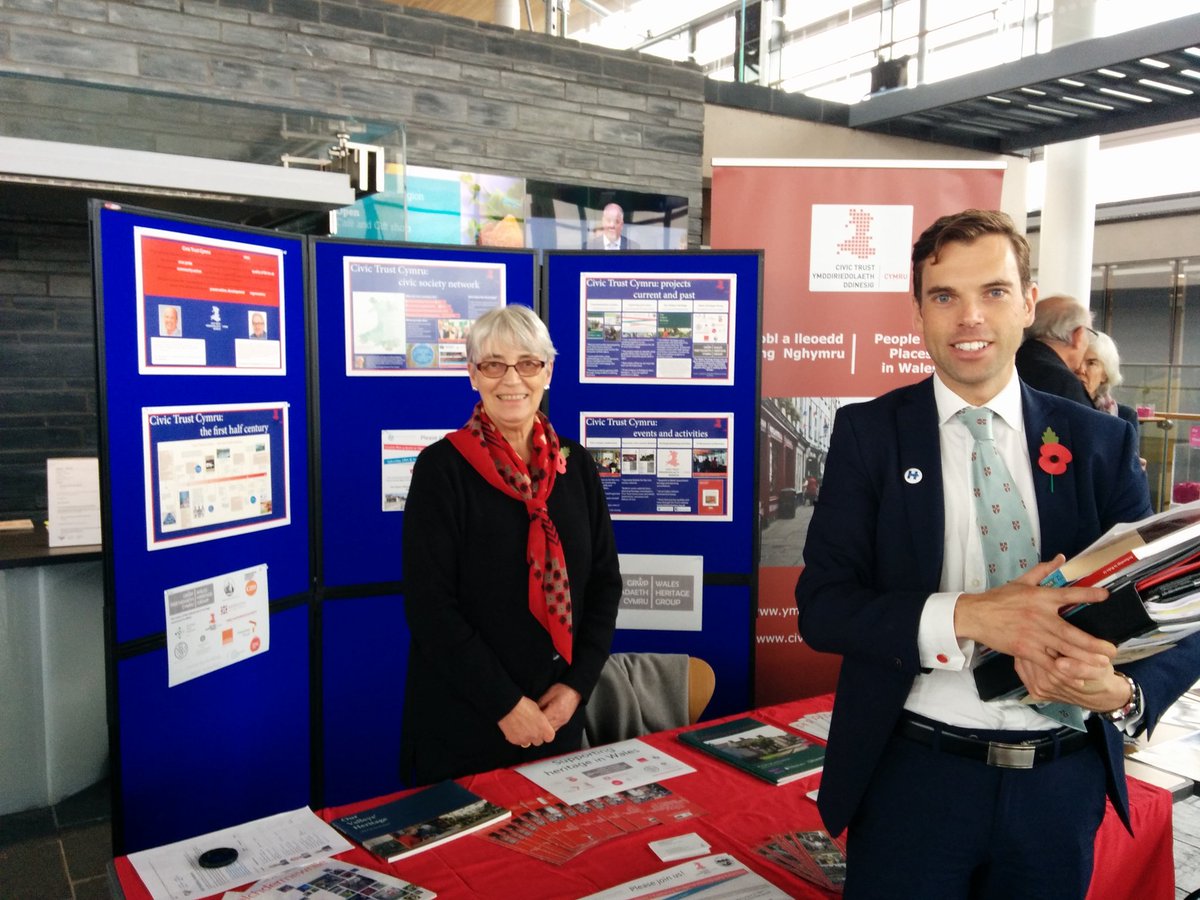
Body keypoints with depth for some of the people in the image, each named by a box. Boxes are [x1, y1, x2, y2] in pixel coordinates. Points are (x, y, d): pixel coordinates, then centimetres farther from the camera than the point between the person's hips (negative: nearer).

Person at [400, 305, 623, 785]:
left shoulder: (575, 465, 3)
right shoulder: (442, 467, -11)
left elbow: (604, 581, 5)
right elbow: (429, 605, -15)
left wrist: (578, 683, -6)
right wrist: (505, 703, -17)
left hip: (557, 715, 5)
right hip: (461, 720, -4)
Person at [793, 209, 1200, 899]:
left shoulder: (1102, 443, 0)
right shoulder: (869, 433, -4)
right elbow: (821, 605, -10)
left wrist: (1123, 692, -22)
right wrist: (966, 616, -25)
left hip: (1064, 786, 2)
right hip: (913, 775, -2)